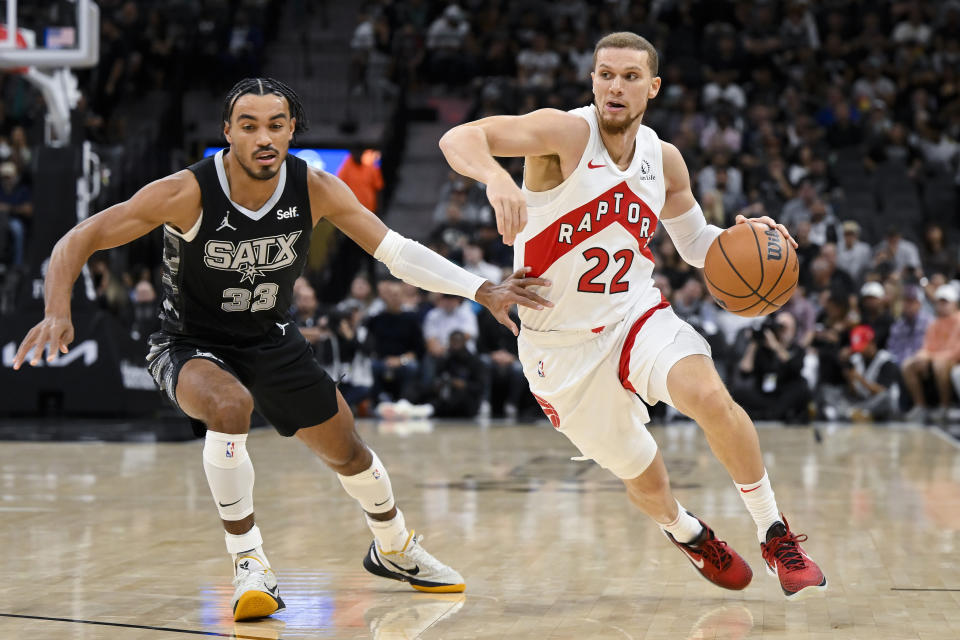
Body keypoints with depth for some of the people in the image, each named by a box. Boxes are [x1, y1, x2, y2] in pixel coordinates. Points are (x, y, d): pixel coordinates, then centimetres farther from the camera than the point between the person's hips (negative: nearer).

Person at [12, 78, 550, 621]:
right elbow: (79, 241, -25)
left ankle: (396, 549, 46)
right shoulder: (187, 194, -28)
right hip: (192, 346, -4)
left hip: (273, 340, 4)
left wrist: (483, 291, -22)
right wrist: (58, 310, -43)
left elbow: (397, 251, -12)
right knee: (230, 406, -38)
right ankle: (250, 566, -22)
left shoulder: (316, 189, -18)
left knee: (348, 452, 14)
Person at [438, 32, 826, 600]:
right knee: (644, 481, 8)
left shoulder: (664, 159, 1)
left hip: (635, 313, 3)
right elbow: (458, 138, -31)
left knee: (711, 398, -28)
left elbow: (696, 242, 17)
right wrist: (495, 177, -53)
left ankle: (776, 535, -9)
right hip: (560, 341, -2)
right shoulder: (566, 133, -17)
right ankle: (686, 532, 45)